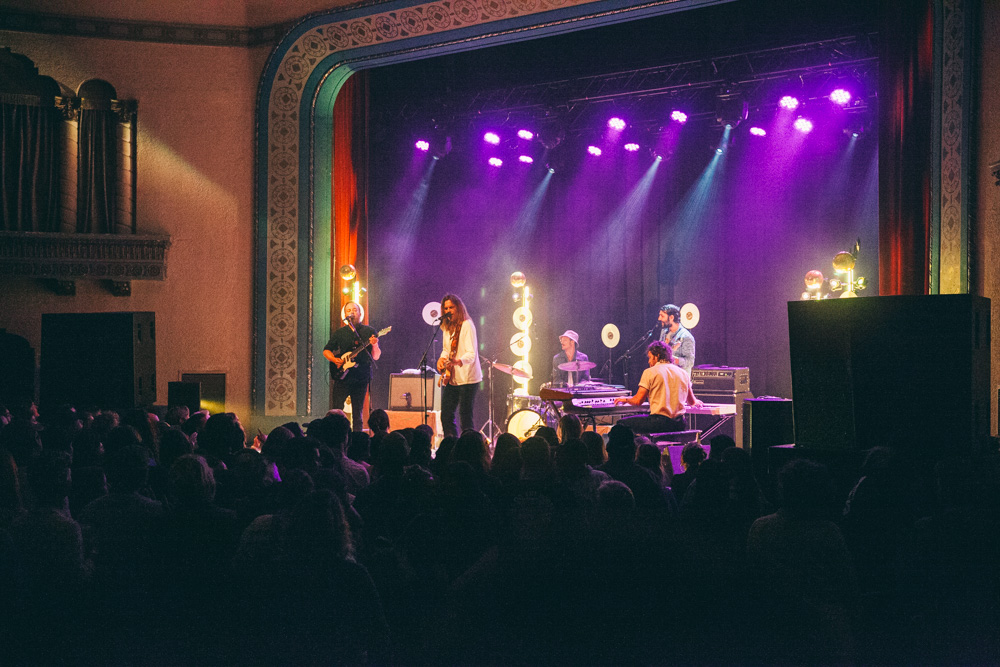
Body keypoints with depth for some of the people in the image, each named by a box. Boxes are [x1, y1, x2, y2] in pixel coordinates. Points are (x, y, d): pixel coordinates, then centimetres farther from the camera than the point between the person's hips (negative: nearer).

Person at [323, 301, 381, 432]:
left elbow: (375, 357, 1)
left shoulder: (369, 332, 6)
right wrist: (335, 360, -6)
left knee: (358, 413, 2)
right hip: (342, 376, 1)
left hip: (361, 377, -1)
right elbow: (326, 351, 14)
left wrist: (374, 346, -19)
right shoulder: (339, 333, 10)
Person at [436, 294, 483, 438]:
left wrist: (458, 362, -42)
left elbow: (471, 354, -23)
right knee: (446, 416, 8)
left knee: (466, 419, -9)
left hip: (467, 379, -8)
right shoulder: (448, 327, 12)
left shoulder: (467, 325, -13)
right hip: (450, 379, 8)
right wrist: (442, 359, 2)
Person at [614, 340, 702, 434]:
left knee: (621, 424, 7)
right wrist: (696, 402, 47)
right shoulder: (683, 373, 12)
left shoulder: (650, 372, -3)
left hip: (659, 424, -6)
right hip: (679, 425, 6)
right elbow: (692, 402, 22)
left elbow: (638, 401, -4)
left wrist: (625, 399, 18)